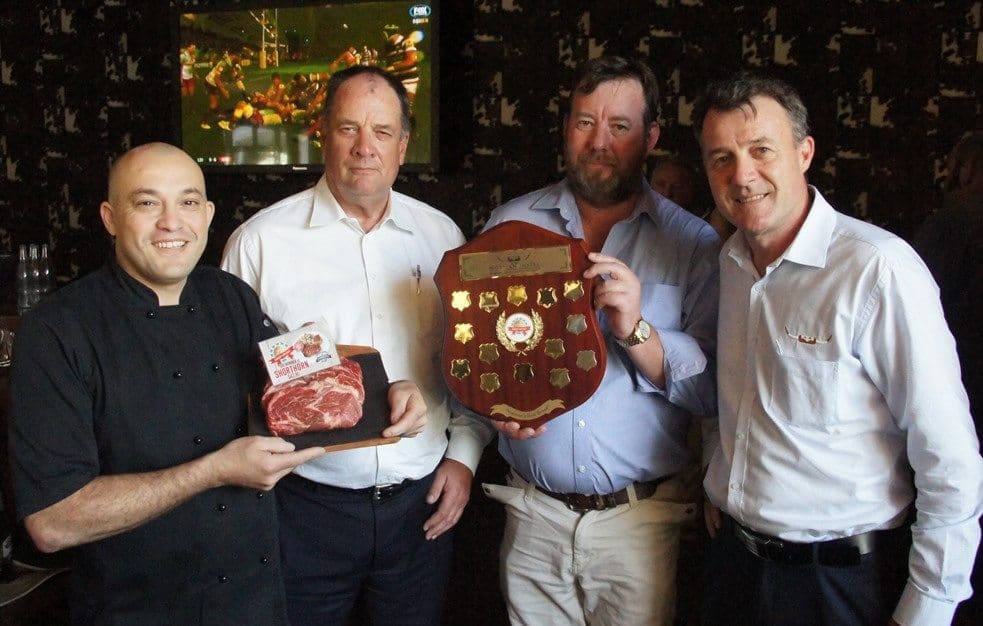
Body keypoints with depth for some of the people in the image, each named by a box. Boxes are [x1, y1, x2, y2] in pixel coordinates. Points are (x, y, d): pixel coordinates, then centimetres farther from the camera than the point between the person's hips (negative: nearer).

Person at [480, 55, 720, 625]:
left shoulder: (694, 243, -2)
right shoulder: (511, 225, 4)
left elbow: (715, 391, -8)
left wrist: (636, 331, -22)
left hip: (642, 519, -1)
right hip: (533, 515, 2)